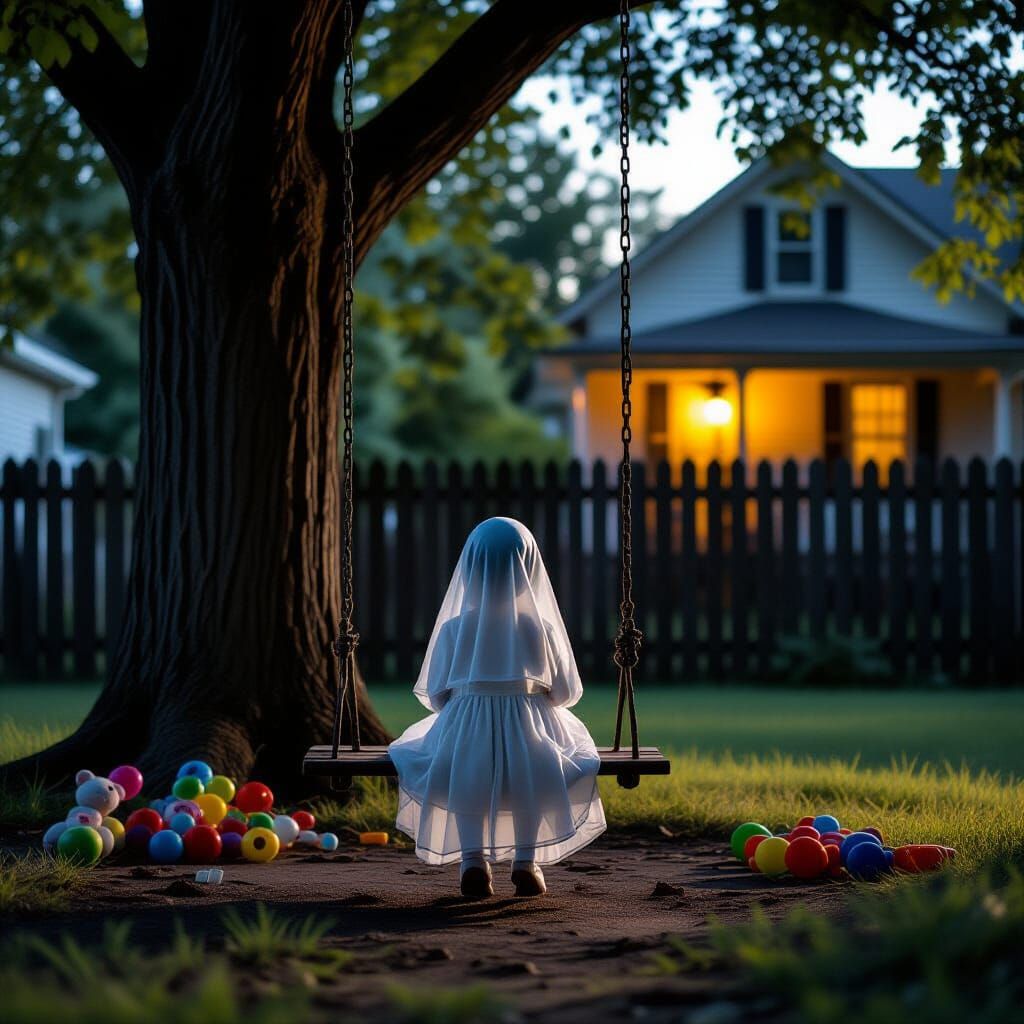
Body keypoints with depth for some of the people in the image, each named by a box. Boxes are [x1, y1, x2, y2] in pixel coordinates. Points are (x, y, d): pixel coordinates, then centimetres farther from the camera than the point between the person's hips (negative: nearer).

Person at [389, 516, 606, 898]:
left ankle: (473, 857, 19)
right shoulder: (541, 628, -3)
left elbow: (434, 694, 3)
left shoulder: (453, 628, -3)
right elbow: (566, 692, 4)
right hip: (531, 736, 0)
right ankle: (527, 860, 20)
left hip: (466, 735, 0)